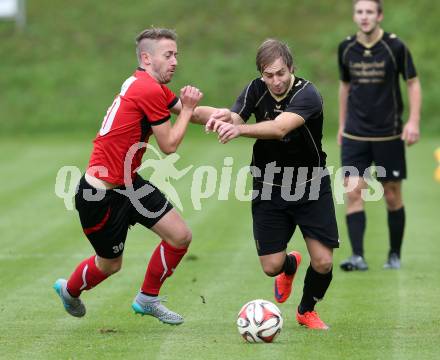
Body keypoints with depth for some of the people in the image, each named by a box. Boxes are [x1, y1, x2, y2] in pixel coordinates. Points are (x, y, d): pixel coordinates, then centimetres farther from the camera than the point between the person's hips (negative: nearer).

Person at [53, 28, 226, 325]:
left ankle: (148, 299, 22)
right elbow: (170, 145, -15)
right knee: (110, 264, 10)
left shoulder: (152, 87, 8)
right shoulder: (149, 91, -22)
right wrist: (187, 109, -6)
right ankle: (69, 290, 41)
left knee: (181, 236, 2)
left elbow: (193, 112, 8)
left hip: (128, 183, 9)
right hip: (100, 195, -9)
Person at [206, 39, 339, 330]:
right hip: (269, 188, 3)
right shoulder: (256, 90, -6)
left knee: (323, 262, -8)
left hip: (311, 187, -3)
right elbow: (235, 120, -21)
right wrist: (224, 118, -45)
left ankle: (307, 311, 24)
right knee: (271, 266, -2)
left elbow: (280, 128, -39)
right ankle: (291, 265, 38)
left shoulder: (307, 95, -22)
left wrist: (240, 128, -54)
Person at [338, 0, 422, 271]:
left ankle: (395, 255, 20)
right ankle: (358, 256, -12)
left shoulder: (395, 47, -8)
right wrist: (342, 124, 17)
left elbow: (413, 83, -2)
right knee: (354, 192, -10)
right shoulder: (346, 48, 3)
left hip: (389, 134, -2)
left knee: (393, 197, 5)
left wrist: (414, 122, -13)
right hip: (354, 135, 2)